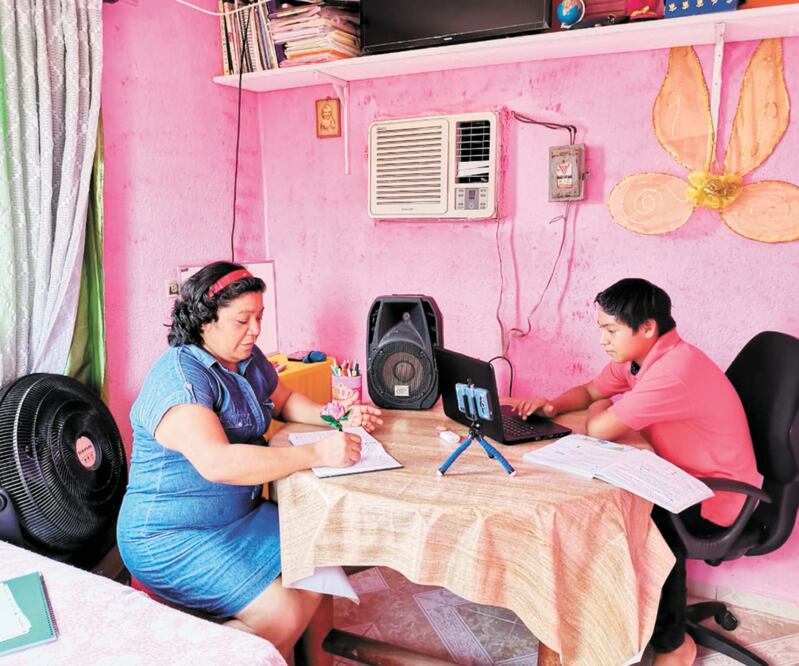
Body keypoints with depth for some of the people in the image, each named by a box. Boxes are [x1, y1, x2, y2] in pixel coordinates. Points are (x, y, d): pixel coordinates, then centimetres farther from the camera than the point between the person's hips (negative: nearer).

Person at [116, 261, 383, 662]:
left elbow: (284, 401, 20)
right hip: (171, 538, -8)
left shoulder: (249, 360, 4)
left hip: (238, 517, 8)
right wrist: (316, 454, -36)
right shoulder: (179, 378, -24)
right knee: (282, 615, -16)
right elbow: (216, 462, -37)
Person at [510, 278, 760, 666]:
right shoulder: (638, 355, -2)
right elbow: (590, 391, 12)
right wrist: (554, 405, -9)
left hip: (716, 497, -8)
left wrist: (600, 410, -9)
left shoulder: (675, 368, -32)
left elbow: (599, 429, -33)